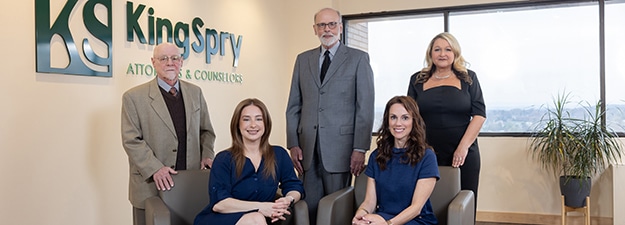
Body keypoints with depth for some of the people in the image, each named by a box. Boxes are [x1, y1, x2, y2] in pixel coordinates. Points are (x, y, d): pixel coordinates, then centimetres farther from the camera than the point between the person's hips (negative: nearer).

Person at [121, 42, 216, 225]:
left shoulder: (195, 93, 11)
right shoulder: (134, 97, -2)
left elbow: (206, 131, 17)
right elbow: (131, 140, -7)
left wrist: (207, 155, 0)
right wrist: (155, 169, -16)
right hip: (151, 186, -3)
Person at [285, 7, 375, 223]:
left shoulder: (359, 58, 2)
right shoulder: (303, 59, 13)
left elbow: (365, 107, -3)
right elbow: (293, 105, 12)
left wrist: (360, 148, -9)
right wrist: (293, 144, 4)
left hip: (340, 145, -3)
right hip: (308, 146, 3)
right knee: (310, 205, 7)